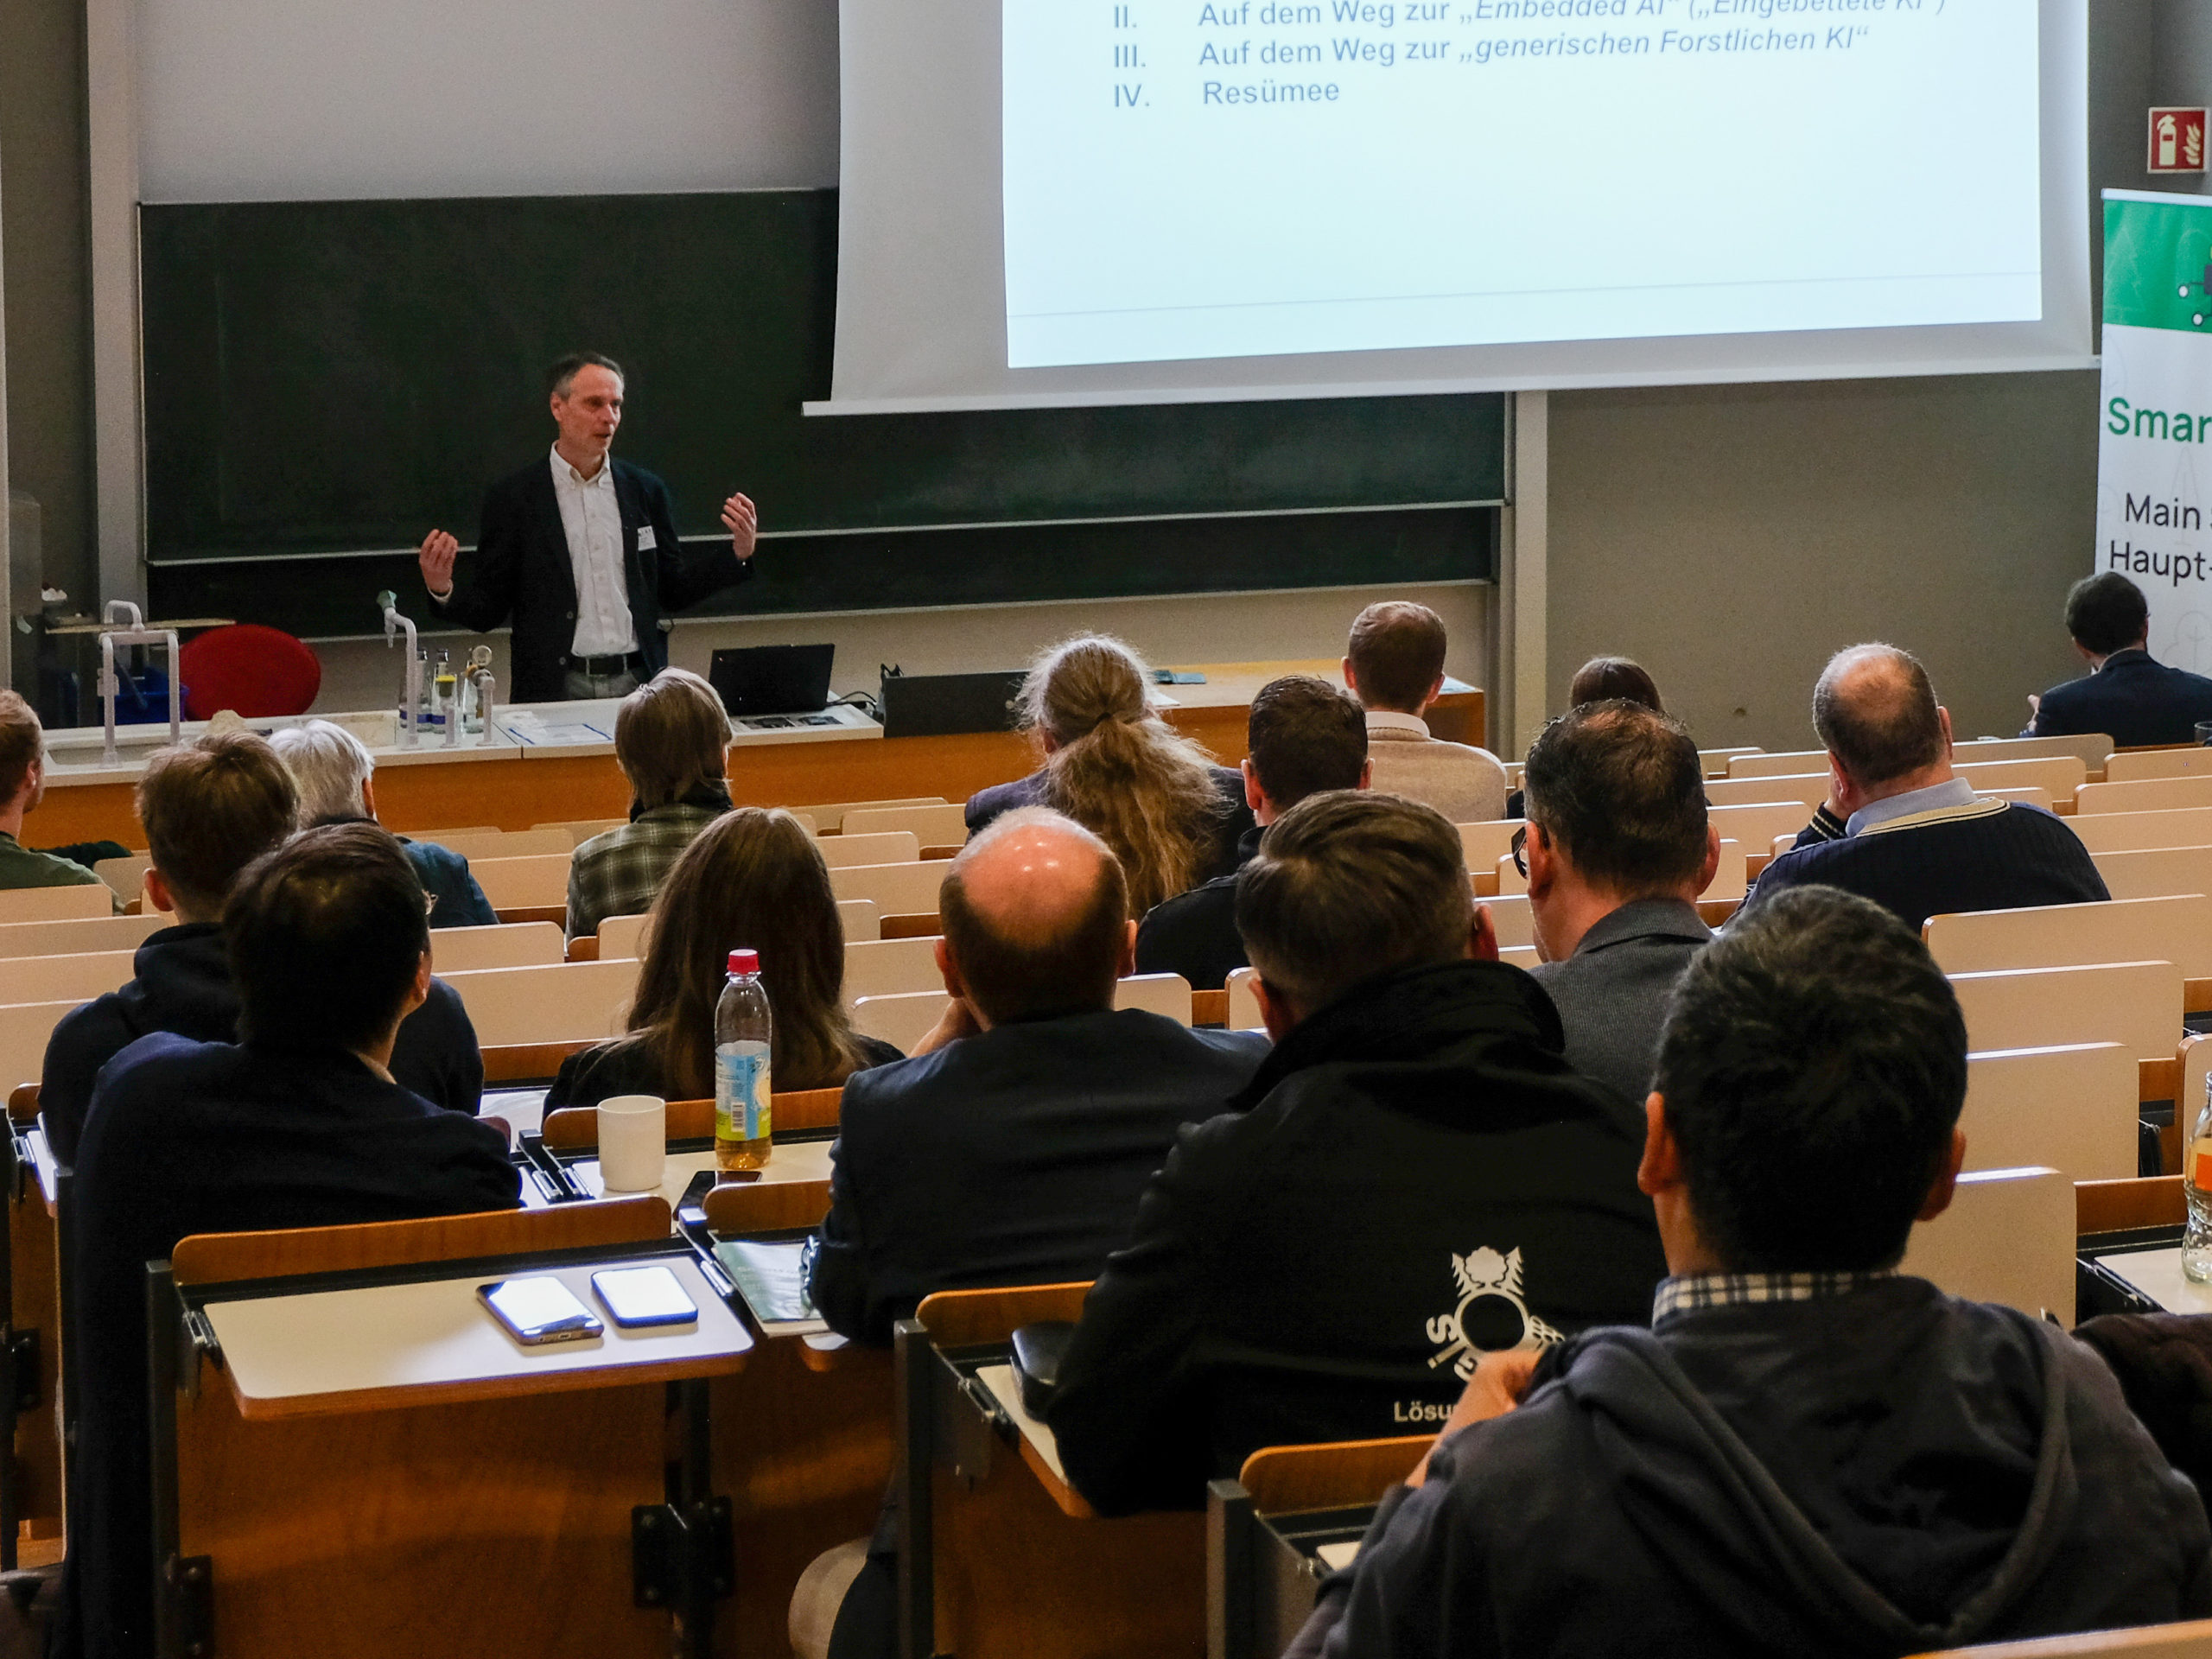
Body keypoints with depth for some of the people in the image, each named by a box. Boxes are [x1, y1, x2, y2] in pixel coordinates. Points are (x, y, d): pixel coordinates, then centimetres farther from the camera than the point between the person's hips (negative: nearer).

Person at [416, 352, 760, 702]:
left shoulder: (647, 491, 12)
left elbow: (672, 593, 18)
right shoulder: (511, 498, 2)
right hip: (554, 693, -3)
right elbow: (488, 611, 3)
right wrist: (444, 591, -17)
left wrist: (739, 553, 7)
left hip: (638, 687, 3)